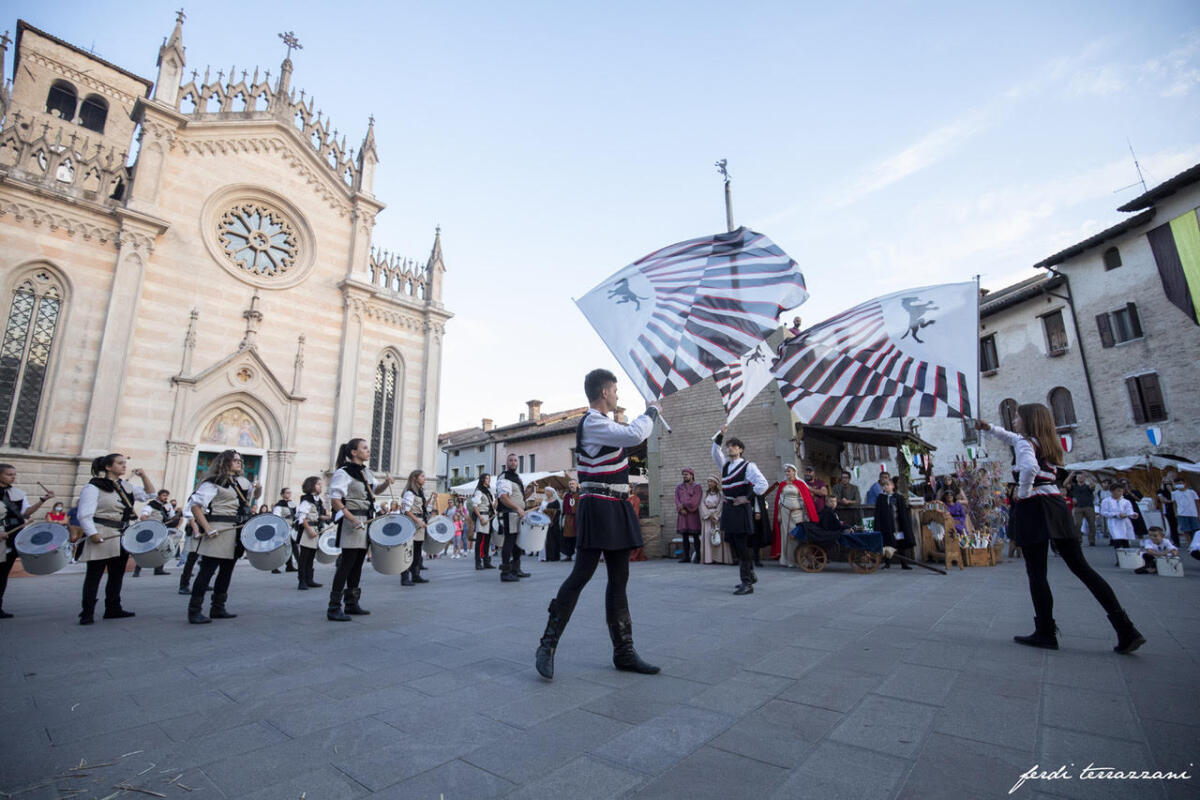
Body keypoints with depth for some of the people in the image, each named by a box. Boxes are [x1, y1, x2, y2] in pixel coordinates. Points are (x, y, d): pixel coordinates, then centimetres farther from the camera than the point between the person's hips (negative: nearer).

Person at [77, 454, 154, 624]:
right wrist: (92, 534, -25)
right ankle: (87, 613, 6)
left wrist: (144, 476, 6)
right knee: (94, 575, -1)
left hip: (121, 537, 7)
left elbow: (149, 495, 18)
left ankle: (113, 609, 20)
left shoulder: (126, 486, 12)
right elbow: (85, 515, -14)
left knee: (117, 574, 12)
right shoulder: (93, 487, -9)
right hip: (101, 537, -7)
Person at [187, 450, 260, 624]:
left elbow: (255, 495, 31)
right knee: (208, 569, -6)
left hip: (237, 531, 8)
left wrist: (258, 488, 6)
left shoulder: (242, 482, 15)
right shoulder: (214, 482, -6)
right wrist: (207, 528, -18)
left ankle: (218, 608, 21)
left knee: (227, 569, 12)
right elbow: (195, 505, -12)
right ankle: (194, 611, 2)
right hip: (219, 530, -7)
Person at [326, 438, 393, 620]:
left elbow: (375, 490, 26)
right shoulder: (343, 473, -10)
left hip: (367, 521, 8)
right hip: (352, 521, -8)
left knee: (358, 564, 12)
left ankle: (352, 604, 21)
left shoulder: (366, 472, 13)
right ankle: (334, 608, 2)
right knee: (347, 563, -6)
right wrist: (353, 519, -23)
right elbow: (335, 500, -15)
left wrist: (386, 483, 4)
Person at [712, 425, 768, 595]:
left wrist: (747, 497, -14)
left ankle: (747, 583, -1)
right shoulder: (725, 465, 14)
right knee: (734, 544, 13)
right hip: (728, 508, 7)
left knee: (741, 546, -7)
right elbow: (715, 451, 12)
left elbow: (762, 484, -14)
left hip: (740, 509, -7)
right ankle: (750, 575, 30)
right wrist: (720, 434, 2)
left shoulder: (747, 466, -7)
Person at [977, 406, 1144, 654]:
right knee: (1081, 567, 9)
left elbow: (1029, 468, -28)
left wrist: (1023, 493, -14)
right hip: (1055, 504, 8)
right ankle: (1126, 630, 6)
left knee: (1036, 572, -2)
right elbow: (1010, 437, 36)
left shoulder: (1025, 442, -8)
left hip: (1032, 507, -8)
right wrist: (988, 428, 36)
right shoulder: (1047, 442, 18)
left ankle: (1046, 633, 4)